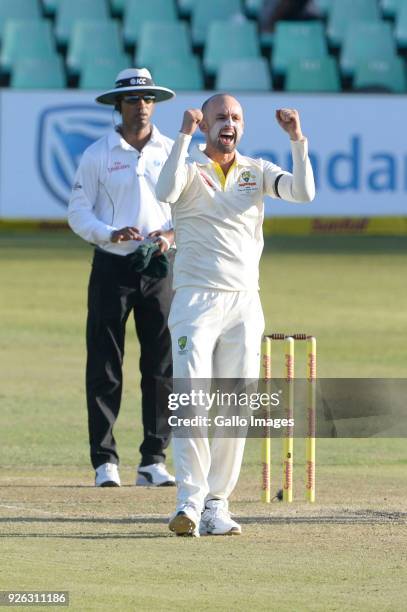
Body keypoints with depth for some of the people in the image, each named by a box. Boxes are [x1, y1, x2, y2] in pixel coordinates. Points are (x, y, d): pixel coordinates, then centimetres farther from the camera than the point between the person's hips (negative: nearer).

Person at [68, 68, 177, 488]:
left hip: (159, 265, 2)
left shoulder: (171, 152, 9)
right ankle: (104, 461, 0)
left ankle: (153, 461, 6)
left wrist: (172, 235, -10)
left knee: (162, 365, 0)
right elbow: (78, 211, 0)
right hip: (112, 265, -2)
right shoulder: (98, 155, 2)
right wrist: (110, 234, -18)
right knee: (104, 366, -4)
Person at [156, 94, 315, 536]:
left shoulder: (257, 171, 12)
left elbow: (303, 192, -4)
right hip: (195, 300, -4)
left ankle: (216, 504, 7)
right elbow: (165, 192, -22)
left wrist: (297, 140, -13)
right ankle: (189, 502, -15)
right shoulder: (189, 168, 2)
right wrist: (184, 134, -22)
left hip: (244, 304, 4)